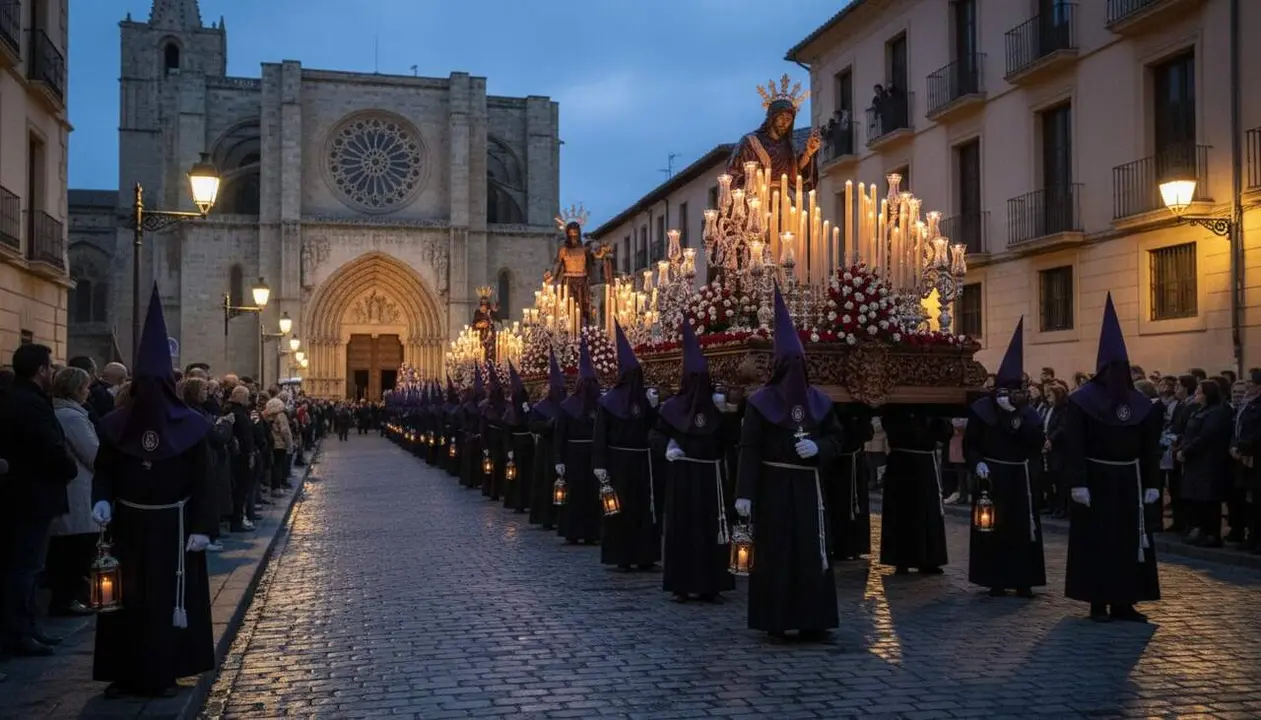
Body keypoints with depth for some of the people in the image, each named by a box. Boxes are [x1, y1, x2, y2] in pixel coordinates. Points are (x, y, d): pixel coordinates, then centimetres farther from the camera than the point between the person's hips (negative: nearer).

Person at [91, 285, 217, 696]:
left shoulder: (189, 426, -7)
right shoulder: (117, 424, 0)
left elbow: (202, 480, -5)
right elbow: (104, 470, 4)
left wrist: (202, 527, -11)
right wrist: (101, 500, -16)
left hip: (172, 526, -2)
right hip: (128, 525, 2)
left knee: (170, 597, 3)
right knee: (126, 596, 5)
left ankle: (163, 673, 13)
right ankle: (125, 673, 14)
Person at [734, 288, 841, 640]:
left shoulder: (818, 400, 6)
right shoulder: (761, 402, -5)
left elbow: (835, 438, 13)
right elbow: (749, 448, -8)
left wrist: (817, 447, -10)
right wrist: (745, 493, -14)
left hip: (807, 486, 4)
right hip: (773, 487, -3)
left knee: (812, 551, 2)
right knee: (774, 551, -1)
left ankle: (811, 620, 10)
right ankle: (774, 620, 9)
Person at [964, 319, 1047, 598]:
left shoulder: (1027, 412, 4)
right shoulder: (981, 408, -2)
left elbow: (1038, 441, -9)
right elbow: (970, 443, 0)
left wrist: (1017, 418, -18)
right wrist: (977, 463, -17)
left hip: (1020, 477, 2)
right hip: (991, 476, -2)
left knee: (1022, 527, 2)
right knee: (992, 527, 0)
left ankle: (1022, 581, 10)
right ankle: (996, 580, 8)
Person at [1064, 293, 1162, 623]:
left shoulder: (1140, 403, 4)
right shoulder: (1081, 400, -9)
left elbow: (1150, 447, 7)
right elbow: (1073, 446, -13)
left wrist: (1152, 483, 1)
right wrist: (1078, 483, -19)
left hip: (1129, 480, 5)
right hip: (1096, 479, -4)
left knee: (1130, 539, 6)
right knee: (1095, 539, 1)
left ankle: (1124, 602, 13)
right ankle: (1098, 602, 7)